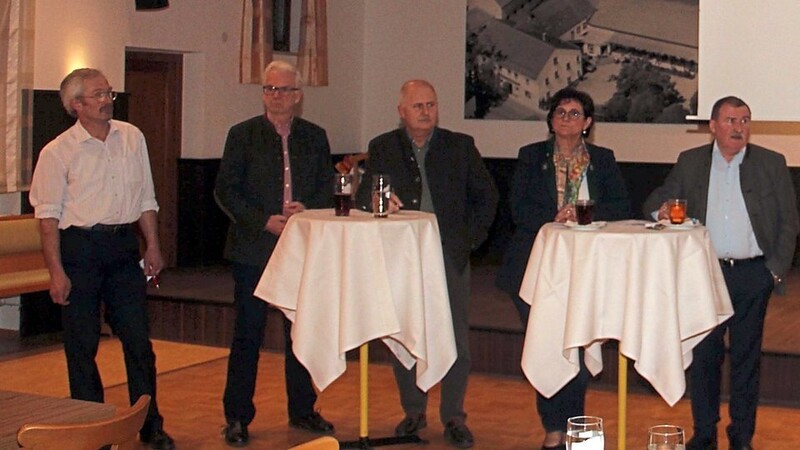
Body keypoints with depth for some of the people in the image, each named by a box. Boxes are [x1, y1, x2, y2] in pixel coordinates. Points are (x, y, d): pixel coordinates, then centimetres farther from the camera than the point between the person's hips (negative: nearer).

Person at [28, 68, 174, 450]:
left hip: (123, 246, 4)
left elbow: (146, 199, 14)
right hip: (79, 247, -4)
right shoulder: (57, 152, -6)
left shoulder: (132, 138, 8)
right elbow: (48, 216, -6)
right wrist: (57, 272, -11)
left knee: (139, 340, 6)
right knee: (82, 345, 4)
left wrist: (153, 246, 9)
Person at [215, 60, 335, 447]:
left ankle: (302, 410, 23)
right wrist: (265, 222, -14)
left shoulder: (315, 137, 9)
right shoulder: (243, 135, 1)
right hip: (253, 248, -3)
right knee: (247, 334, 1)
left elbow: (328, 189, 11)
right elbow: (225, 191, -4)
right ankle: (237, 417, 10)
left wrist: (307, 209, -10)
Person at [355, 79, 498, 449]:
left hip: (450, 255, -1)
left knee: (456, 338, 0)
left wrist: (473, 236, 3)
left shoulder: (461, 146, 6)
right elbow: (362, 198, 0)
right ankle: (414, 411, 22)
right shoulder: (382, 148, 6)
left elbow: (486, 195, 12)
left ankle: (453, 418, 12)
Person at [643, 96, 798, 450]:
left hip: (753, 275, -1)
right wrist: (662, 209, -14)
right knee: (703, 355, 5)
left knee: (746, 357, 6)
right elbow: (655, 202, 10)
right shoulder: (690, 163, 7)